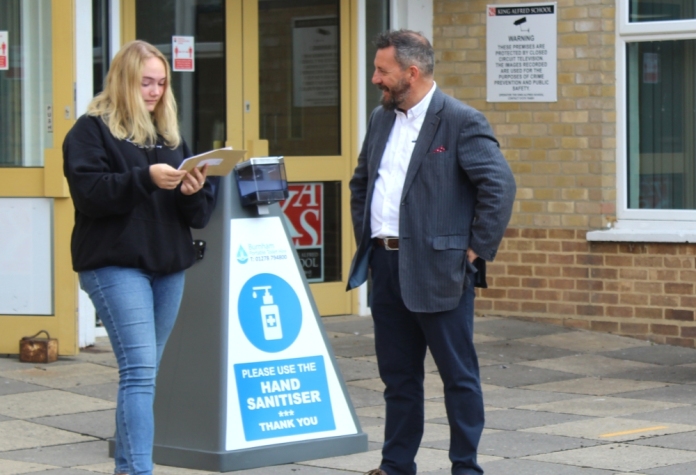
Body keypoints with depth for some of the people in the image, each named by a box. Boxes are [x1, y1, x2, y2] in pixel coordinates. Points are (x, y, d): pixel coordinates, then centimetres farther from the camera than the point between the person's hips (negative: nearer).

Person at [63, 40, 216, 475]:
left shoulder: (170, 133, 18)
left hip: (169, 266, 6)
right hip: (116, 264, -6)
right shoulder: (92, 129, 0)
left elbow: (199, 214, 14)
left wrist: (194, 191, -9)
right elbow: (89, 191, -15)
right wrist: (146, 178, -24)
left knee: (144, 372, 10)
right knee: (140, 369, -17)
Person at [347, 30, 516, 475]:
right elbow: (360, 183, 26)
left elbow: (500, 185, -16)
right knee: (397, 373, 14)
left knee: (459, 374, 2)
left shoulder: (462, 121, -10)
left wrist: (477, 249, -14)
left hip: (438, 269, -7)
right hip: (386, 266, 7)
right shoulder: (381, 119, 13)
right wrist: (365, 237, 16)